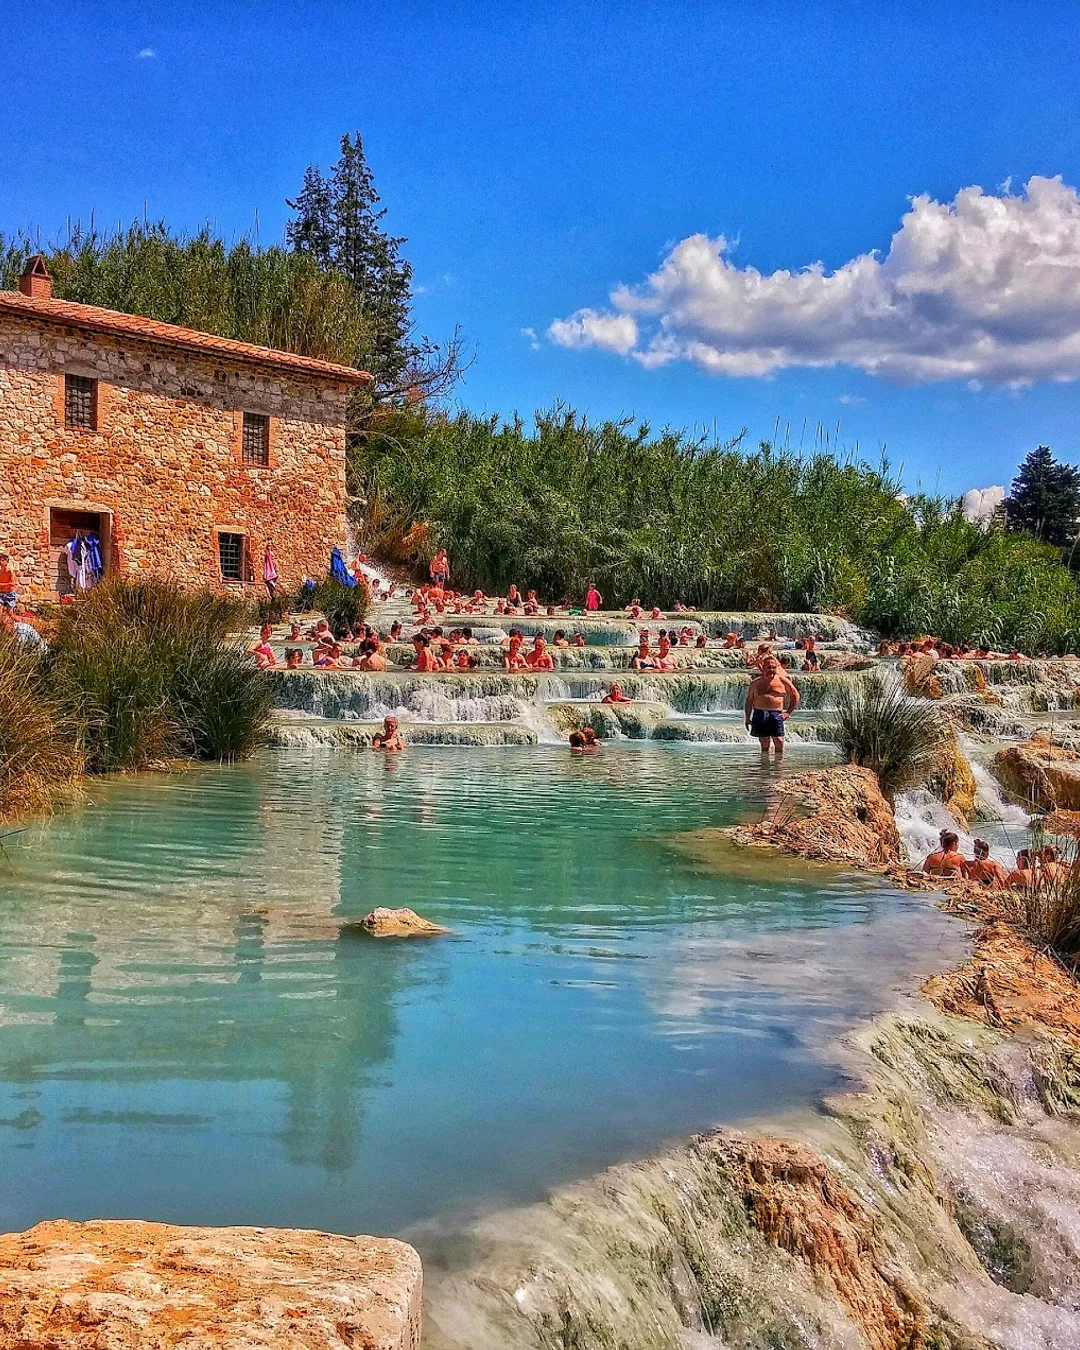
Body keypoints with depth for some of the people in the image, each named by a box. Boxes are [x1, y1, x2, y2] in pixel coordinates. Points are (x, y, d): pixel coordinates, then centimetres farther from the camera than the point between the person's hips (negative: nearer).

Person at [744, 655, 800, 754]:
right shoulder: (756, 682, 10)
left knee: (779, 744, -8)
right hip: (760, 714, 1)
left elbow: (795, 695, 15)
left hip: (776, 714, -1)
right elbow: (749, 701, 14)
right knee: (764, 745, 3)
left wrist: (788, 712, 7)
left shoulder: (782, 680, 7)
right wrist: (748, 719, 9)